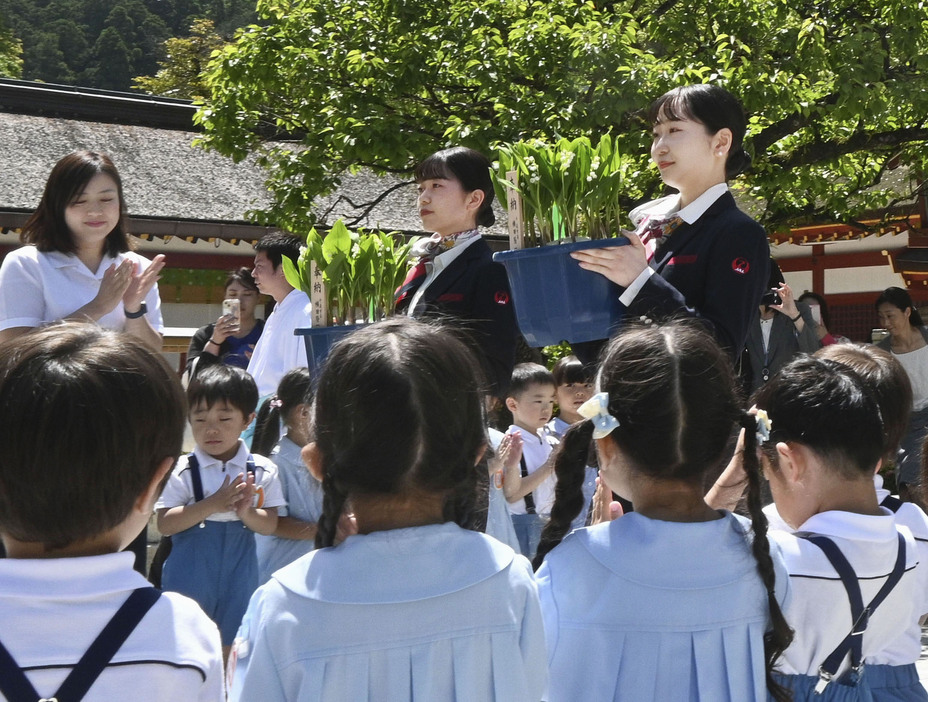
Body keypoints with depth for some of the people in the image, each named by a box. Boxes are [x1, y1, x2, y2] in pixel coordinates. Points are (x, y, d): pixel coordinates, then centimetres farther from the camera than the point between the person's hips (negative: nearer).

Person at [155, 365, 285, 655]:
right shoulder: (181, 471, -10)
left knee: (231, 649, 16)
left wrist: (246, 512, -25)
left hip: (238, 577, 2)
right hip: (189, 576, -2)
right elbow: (164, 524, -15)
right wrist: (212, 505, -25)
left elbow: (270, 525, -3)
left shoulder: (262, 471, -4)